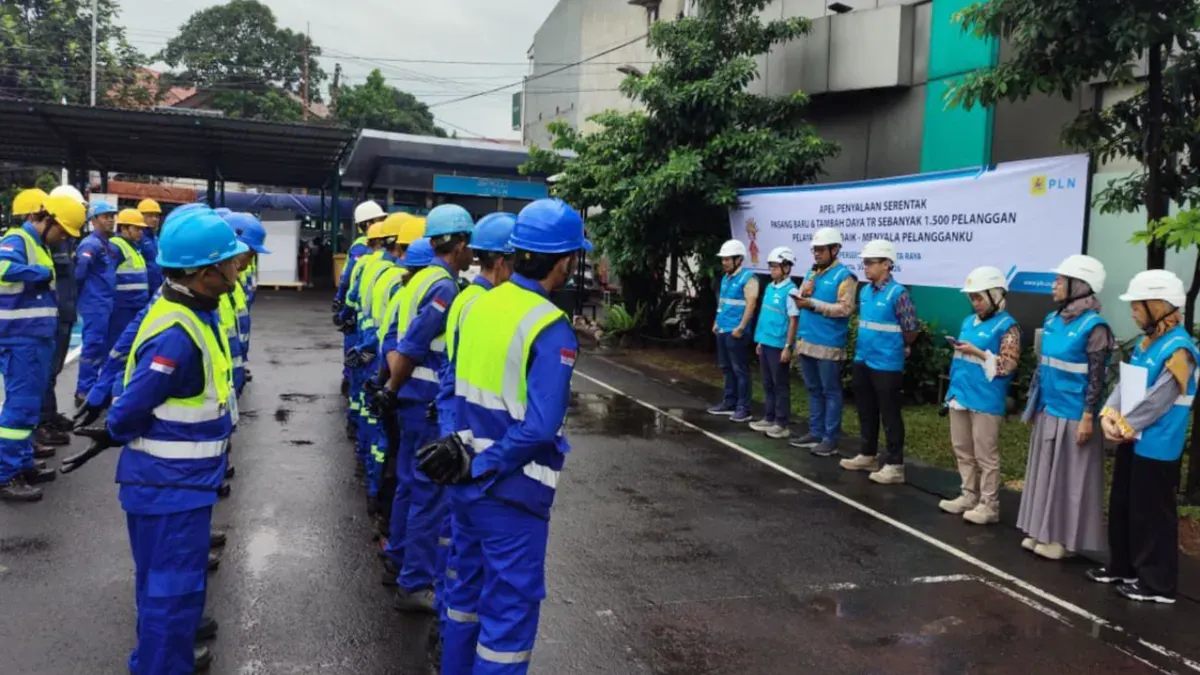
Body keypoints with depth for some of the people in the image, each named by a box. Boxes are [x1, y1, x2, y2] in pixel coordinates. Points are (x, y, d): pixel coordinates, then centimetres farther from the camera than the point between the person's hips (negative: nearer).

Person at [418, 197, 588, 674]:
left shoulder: (477, 305, 2)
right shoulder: (552, 330, -20)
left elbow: (456, 387, 9)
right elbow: (538, 429, -25)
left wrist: (462, 448, 7)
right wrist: (479, 467, -15)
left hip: (469, 483, 8)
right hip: (512, 491, -7)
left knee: (467, 589, 23)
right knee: (510, 608, 7)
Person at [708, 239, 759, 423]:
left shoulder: (748, 277, -12)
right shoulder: (726, 278, 15)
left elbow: (751, 304, -17)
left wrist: (741, 327, -20)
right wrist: (717, 322, 19)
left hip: (735, 332, -9)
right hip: (722, 330, 9)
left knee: (740, 370, -4)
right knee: (727, 368, 15)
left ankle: (743, 408, 1)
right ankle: (729, 403, 24)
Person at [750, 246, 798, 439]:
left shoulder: (790, 290, -13)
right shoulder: (769, 288, 10)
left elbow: (793, 321, -14)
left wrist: (787, 347, -15)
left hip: (779, 345, -7)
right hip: (765, 343, 8)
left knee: (780, 385, 1)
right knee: (767, 383, 15)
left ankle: (782, 424, 8)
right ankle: (768, 419, 24)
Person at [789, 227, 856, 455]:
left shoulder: (844, 275, -9)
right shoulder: (811, 273, 15)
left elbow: (845, 308, -18)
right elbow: (801, 302, 17)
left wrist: (813, 303, -21)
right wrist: (801, 297, -7)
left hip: (829, 344, -8)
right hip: (807, 341, 8)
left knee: (830, 392, 1)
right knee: (813, 390, 15)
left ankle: (831, 439, 7)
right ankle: (815, 433, 24)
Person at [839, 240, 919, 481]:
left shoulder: (898, 293, -15)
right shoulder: (864, 291, 7)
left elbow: (911, 330, -10)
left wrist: (894, 347, 3)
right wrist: (862, 346, 12)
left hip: (886, 365, -7)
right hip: (862, 361, 8)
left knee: (889, 415, 1)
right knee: (866, 412, 17)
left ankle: (894, 465, 9)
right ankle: (867, 455, 30)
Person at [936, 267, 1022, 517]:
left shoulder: (1007, 326, -9)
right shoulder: (969, 321, 14)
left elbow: (1008, 365, -15)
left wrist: (977, 352, -18)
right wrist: (956, 368, 13)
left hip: (985, 400, -8)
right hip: (961, 395, 8)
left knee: (985, 456, 0)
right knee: (962, 451, 15)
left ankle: (989, 505, 8)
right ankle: (969, 496, 27)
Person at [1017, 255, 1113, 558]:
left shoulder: (1094, 327, -14)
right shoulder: (1052, 320, 7)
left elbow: (1097, 378, -15)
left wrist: (1088, 418, -17)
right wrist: (1035, 405, 16)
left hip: (1072, 415, -8)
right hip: (1048, 410, 8)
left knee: (1070, 476, 3)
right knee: (1045, 472, 14)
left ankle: (1063, 538, 13)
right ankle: (1043, 531, 26)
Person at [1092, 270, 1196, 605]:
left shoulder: (1179, 349, -18)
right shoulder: (1145, 342, 10)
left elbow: (1157, 402, -21)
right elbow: (1123, 384, 8)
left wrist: (1124, 427, -12)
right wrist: (1109, 414, -7)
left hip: (1156, 448, -9)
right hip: (1132, 442, 9)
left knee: (1152, 515, 1)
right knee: (1121, 508, 17)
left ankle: (1157, 583, 13)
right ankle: (1121, 567, 31)